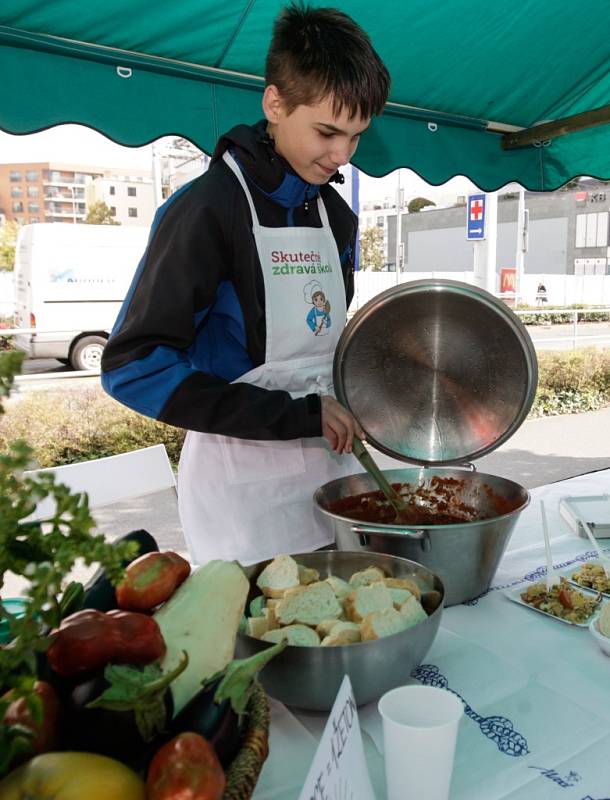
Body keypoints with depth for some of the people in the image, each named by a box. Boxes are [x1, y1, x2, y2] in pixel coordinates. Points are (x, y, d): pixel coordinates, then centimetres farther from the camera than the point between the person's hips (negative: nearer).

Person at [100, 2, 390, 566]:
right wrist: (296, 416, -20)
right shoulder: (209, 207, -13)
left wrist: (343, 414, 3)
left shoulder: (337, 215, 8)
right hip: (243, 485, -6)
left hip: (332, 471, 7)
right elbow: (133, 367, -18)